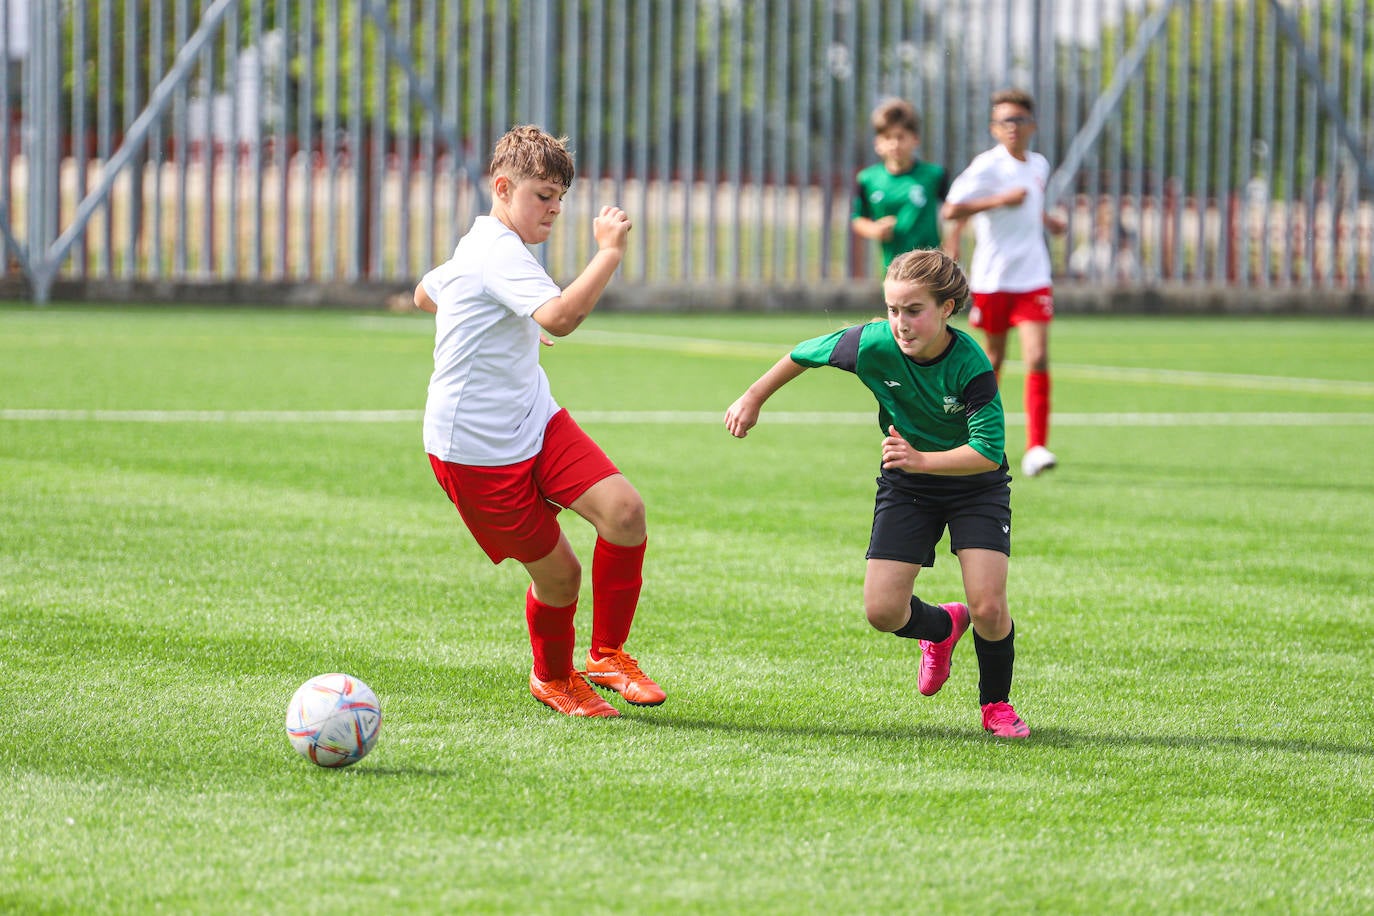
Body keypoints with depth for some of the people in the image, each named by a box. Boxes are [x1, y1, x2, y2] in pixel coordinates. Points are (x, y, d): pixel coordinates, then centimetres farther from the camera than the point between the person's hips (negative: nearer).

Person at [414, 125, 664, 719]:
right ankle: (552, 677, 29)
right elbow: (559, 317, -38)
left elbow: (426, 293, 35)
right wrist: (609, 252, -33)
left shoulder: (479, 247, 15)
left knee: (623, 508, -16)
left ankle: (607, 654, -1)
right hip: (475, 447, -9)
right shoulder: (498, 253, -19)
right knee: (558, 572, -2)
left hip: (535, 422, 9)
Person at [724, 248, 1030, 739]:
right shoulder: (874, 345, -22)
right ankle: (943, 626, 29)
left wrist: (920, 459, -40)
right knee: (882, 611, -8)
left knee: (988, 609, -17)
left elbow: (989, 452, -30)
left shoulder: (970, 364, -29)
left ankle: (996, 704, 13)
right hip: (906, 489, 3)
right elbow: (807, 353, -2)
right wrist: (754, 398, 7)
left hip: (974, 486, -3)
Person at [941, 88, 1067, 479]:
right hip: (991, 279, -3)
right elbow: (951, 211, -21)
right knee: (993, 359, 11)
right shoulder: (987, 166, -11)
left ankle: (1036, 448, -15)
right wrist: (1000, 200, -26)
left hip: (1033, 278, 3)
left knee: (1038, 359, -12)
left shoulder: (1039, 165, 8)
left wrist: (1046, 220, 12)